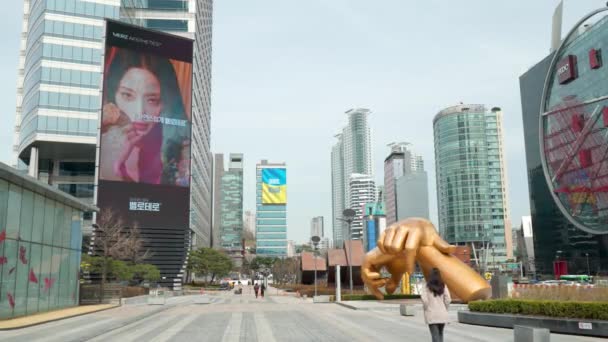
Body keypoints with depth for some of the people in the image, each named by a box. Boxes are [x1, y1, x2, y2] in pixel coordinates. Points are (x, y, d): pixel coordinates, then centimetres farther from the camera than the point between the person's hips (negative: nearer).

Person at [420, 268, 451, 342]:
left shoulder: (427, 287, -6)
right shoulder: (443, 286, 0)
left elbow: (424, 300, -16)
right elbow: (448, 299, -5)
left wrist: (426, 308, 0)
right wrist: (444, 309, 9)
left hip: (431, 314, -3)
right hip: (442, 313, 3)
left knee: (435, 335, -2)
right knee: (440, 333, 20)